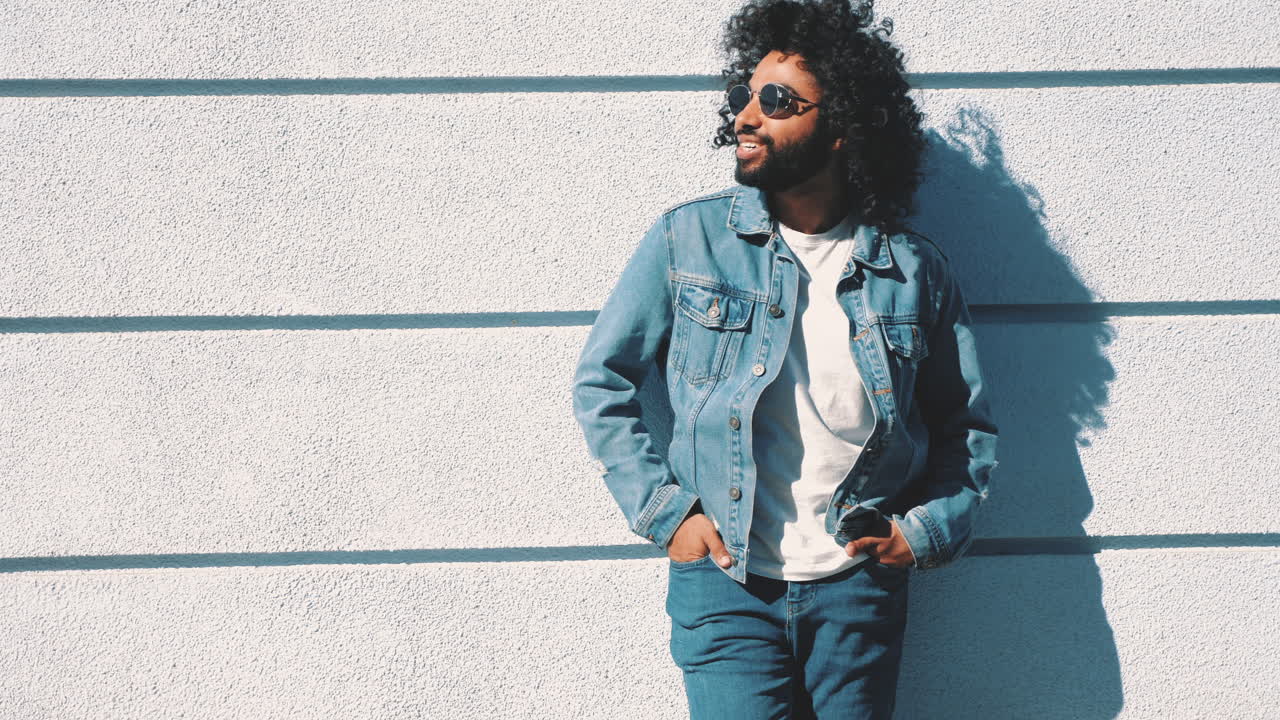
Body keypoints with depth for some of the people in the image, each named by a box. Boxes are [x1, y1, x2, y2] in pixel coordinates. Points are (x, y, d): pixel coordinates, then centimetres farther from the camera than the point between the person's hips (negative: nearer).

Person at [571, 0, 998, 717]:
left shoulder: (915, 269, 1)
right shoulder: (687, 239, -1)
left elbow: (967, 427, 12)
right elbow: (601, 381, 6)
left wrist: (928, 530, -2)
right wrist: (663, 511, -3)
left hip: (860, 587, 1)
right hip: (725, 578, -1)